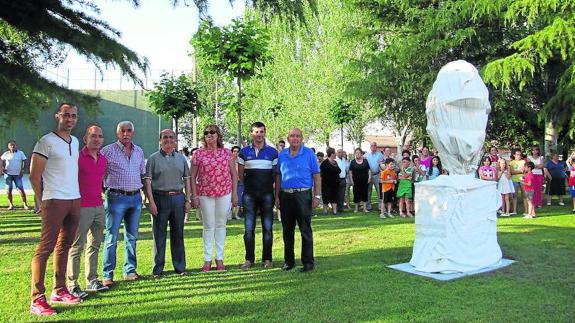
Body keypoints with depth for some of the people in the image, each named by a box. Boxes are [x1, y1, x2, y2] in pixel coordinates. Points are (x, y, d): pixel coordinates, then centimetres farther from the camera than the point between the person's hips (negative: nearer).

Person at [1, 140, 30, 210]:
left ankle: (25, 204, -5)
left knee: (21, 189, -8)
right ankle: (11, 205, 10)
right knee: (9, 189, 2)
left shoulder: (20, 153, 4)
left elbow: (24, 161, 8)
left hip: (17, 174, -1)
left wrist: (22, 170, -2)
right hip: (8, 174, 1)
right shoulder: (6, 154, 5)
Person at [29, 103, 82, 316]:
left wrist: (76, 195, 13)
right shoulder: (46, 142, -7)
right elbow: (34, 176, -7)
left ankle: (59, 291, 20)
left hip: (75, 200, 7)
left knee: (64, 246, 12)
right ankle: (37, 299, -3)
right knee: (45, 248, -6)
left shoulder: (75, 142, 15)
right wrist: (44, 201, -6)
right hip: (55, 202, -7)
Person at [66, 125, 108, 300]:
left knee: (95, 245, 13)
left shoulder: (103, 159, 11)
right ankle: (72, 285, 6)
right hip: (82, 207, -7)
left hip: (99, 207, 8)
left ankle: (92, 281, 23)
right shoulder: (78, 157, -11)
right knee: (77, 247, -1)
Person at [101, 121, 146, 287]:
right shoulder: (108, 151, -5)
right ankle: (107, 275, 4)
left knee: (132, 236, 12)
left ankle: (130, 270, 23)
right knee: (111, 238, -2)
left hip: (135, 198, 5)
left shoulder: (139, 151, 12)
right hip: (116, 197, -5)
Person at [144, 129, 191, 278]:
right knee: (159, 235, 2)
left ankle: (180, 266, 18)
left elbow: (187, 179, 13)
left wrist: (188, 199, 5)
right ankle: (157, 269, 11)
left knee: (178, 234, 9)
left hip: (178, 198, 3)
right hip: (160, 198, -3)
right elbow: (147, 181, -4)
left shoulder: (181, 158, 12)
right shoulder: (153, 158, 1)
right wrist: (151, 202, -12)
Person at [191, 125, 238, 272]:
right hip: (205, 194, -1)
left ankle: (220, 258, 17)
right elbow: (193, 176, 2)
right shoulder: (198, 154, 1)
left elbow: (234, 174, 6)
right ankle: (207, 259, 13)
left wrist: (234, 193, 1)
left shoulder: (227, 153, 3)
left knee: (221, 225, 8)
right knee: (208, 226, 5)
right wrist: (194, 196, -4)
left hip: (224, 193, 1)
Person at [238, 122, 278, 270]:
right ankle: (249, 259, 12)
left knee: (268, 227, 3)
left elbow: (276, 174, 6)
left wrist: (275, 190, 0)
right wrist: (248, 185, 7)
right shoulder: (244, 152, 5)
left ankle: (267, 259, 11)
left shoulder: (272, 152, 4)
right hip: (249, 195, 1)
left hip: (267, 194, 0)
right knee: (248, 228, 3)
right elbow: (240, 174, 11)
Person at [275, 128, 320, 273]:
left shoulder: (308, 153, 0)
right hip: (285, 196, 4)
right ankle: (289, 261, 22)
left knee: (305, 230, -1)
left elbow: (316, 176, -2)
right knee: (287, 230, 11)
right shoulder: (282, 155, 10)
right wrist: (277, 196, 9)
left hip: (303, 195, -4)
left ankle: (308, 262, 7)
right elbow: (278, 176, 14)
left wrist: (317, 196, -8)